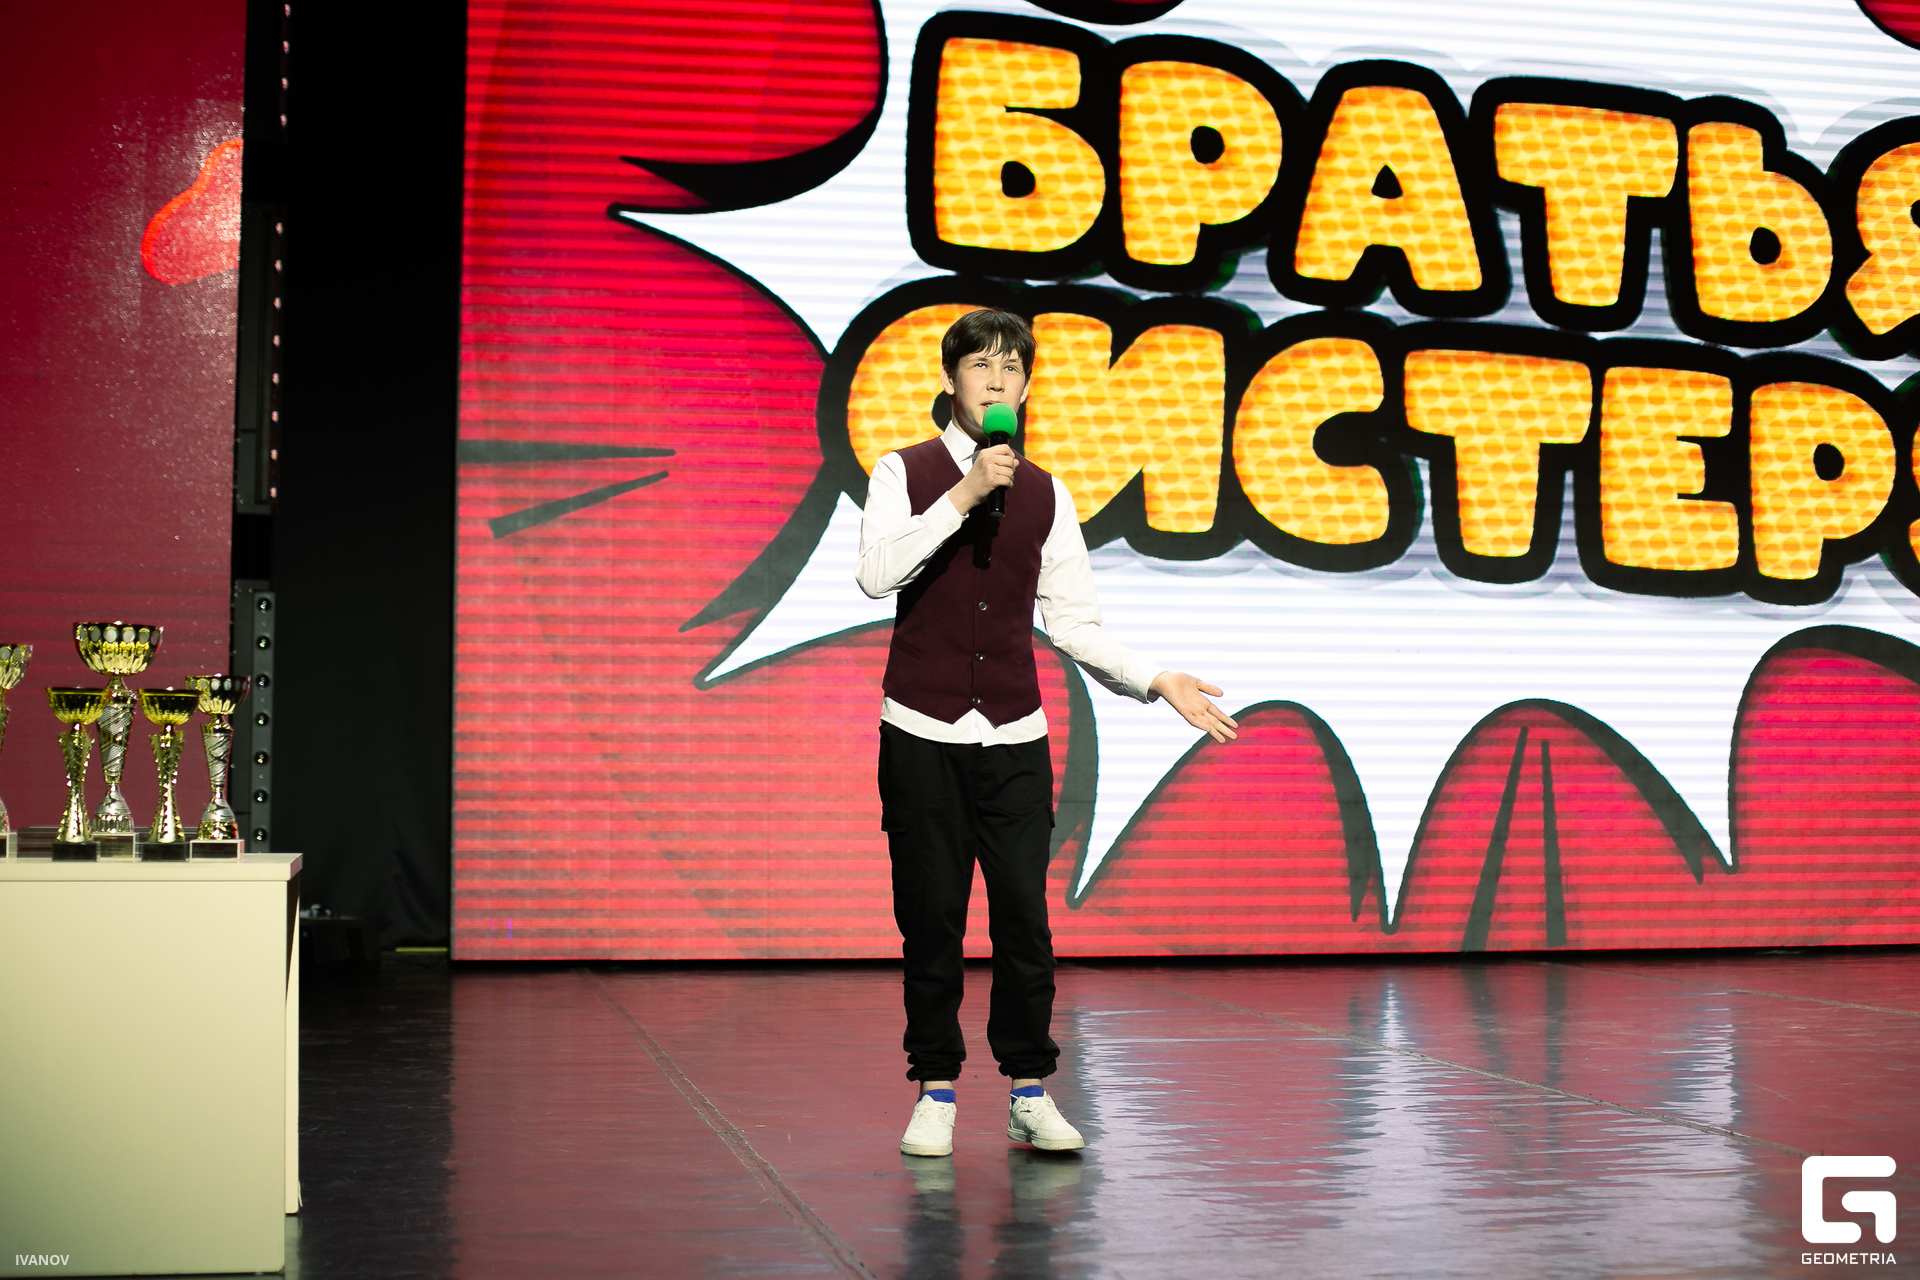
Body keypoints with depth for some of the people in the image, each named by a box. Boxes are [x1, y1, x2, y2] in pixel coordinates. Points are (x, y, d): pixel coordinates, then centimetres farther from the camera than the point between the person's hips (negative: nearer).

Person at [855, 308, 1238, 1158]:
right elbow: (876, 575, -16)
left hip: (1014, 738, 2)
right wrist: (964, 496, -20)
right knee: (931, 918, 2)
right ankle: (935, 1091, 14)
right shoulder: (906, 473, 1)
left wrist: (1157, 682, 1)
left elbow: (1071, 624, 11)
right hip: (923, 735, -2)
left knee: (1024, 915, -1)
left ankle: (1029, 1091, 11)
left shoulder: (1045, 495, 9)